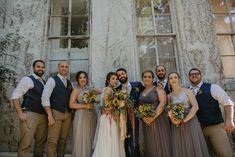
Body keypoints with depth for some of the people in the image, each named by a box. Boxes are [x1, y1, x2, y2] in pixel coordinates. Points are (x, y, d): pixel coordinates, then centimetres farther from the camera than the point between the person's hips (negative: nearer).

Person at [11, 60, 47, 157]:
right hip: (30, 115, -7)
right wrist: (20, 113, -15)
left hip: (43, 116, 7)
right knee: (26, 144, -4)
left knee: (41, 142, 15)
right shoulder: (27, 79, -3)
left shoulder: (44, 83, 17)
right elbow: (15, 96, -9)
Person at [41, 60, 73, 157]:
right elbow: (45, 97, -11)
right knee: (53, 141, -2)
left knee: (63, 140, 12)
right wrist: (50, 115, -17)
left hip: (68, 114, 5)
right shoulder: (52, 80, -2)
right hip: (56, 113, -5)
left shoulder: (70, 83, 15)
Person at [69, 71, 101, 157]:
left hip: (92, 116, 5)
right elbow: (71, 105, -10)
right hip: (81, 116, -5)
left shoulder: (90, 88, 10)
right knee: (81, 139, 3)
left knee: (90, 139, 13)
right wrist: (85, 106, -15)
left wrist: (94, 89, -5)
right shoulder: (76, 90, -4)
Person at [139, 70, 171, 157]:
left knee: (161, 144, 3)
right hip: (146, 122, 4)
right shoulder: (141, 91, 12)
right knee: (150, 146, 11)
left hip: (159, 120, -4)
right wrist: (143, 117, -7)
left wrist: (153, 117, -16)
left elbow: (162, 103, -13)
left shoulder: (158, 88, -1)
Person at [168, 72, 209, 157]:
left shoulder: (187, 91, 1)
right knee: (180, 150, 6)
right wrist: (172, 119, -15)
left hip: (190, 123, -2)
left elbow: (195, 107, -8)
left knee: (194, 147, 1)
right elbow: (169, 111, 7)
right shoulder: (169, 96, 8)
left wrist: (185, 120, -14)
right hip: (177, 126, 2)